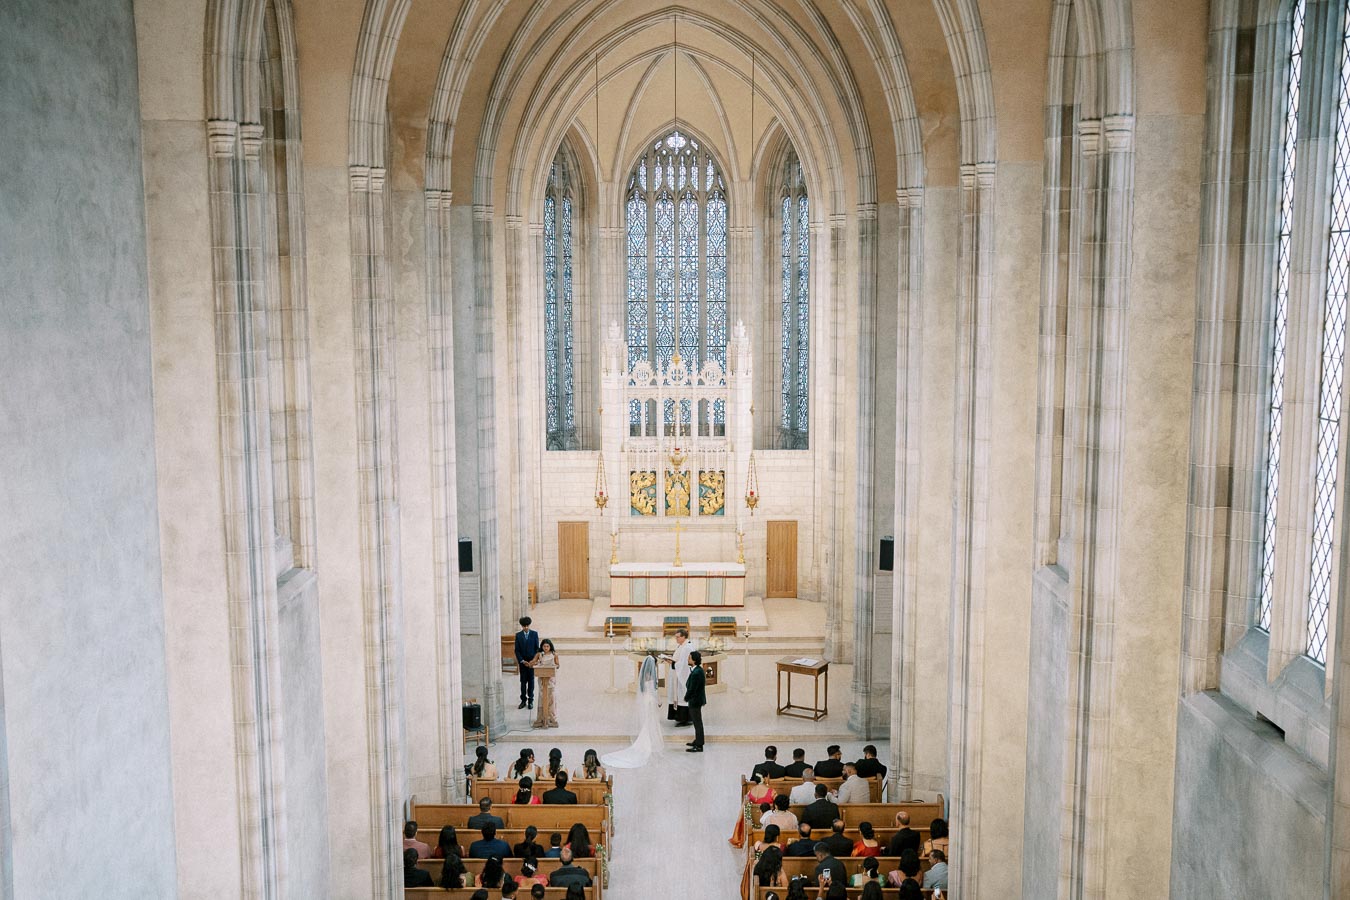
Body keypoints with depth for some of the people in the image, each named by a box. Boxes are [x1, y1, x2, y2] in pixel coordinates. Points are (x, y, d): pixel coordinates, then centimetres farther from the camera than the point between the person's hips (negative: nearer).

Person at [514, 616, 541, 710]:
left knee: (531, 681, 4)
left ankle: (531, 701, 10)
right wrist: (522, 661, -9)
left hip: (532, 661, 0)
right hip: (522, 662, 1)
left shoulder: (534, 634, 0)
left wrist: (533, 660, -9)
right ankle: (523, 701, 11)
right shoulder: (518, 635, 1)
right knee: (523, 682, 4)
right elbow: (517, 650, 0)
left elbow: (537, 648, 0)